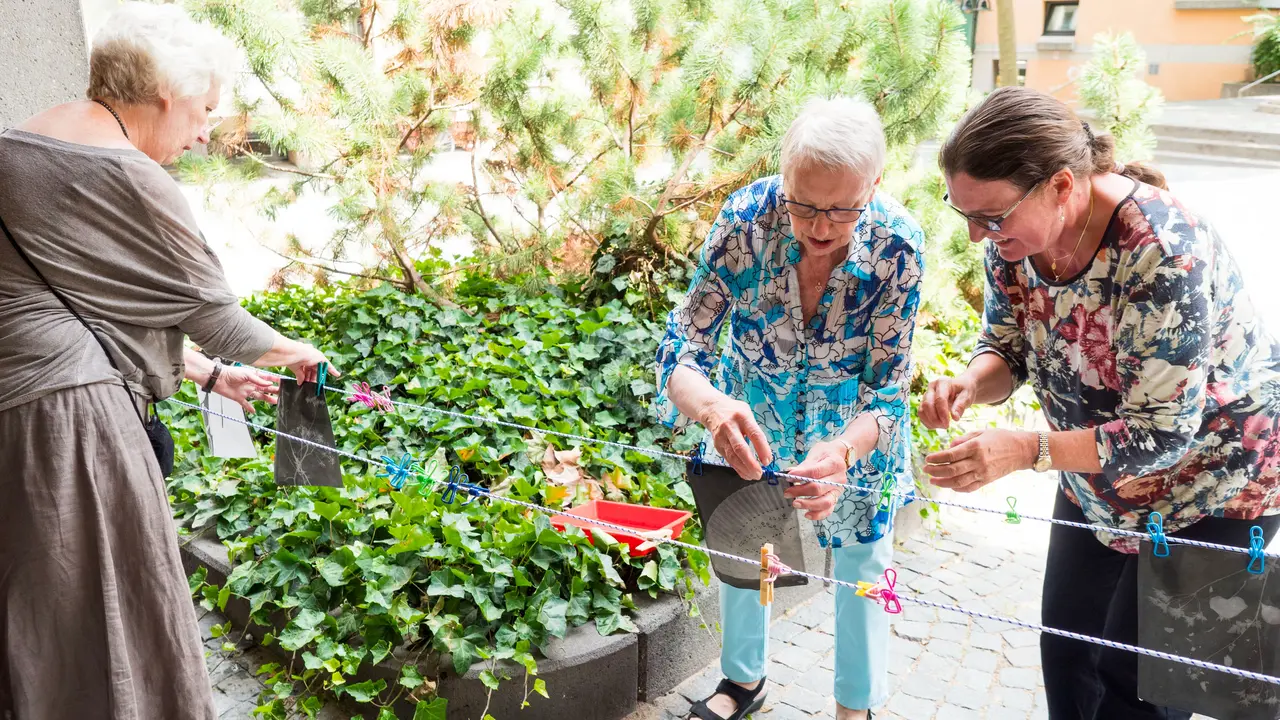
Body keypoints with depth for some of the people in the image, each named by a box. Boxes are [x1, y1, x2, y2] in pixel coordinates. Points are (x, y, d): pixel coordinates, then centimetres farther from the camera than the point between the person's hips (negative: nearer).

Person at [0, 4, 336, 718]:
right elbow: (210, 311, -4)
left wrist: (212, 375, 22)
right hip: (72, 410, -9)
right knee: (110, 618, 4)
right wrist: (296, 352, 15)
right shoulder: (132, 180, -13)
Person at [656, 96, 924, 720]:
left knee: (862, 550, 11)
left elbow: (886, 387, -27)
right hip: (754, 402, 1)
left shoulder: (898, 245, -32)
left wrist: (845, 450, -49)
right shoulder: (746, 218, -32)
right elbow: (683, 344, -30)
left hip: (854, 415, -1)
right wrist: (710, 406, -54)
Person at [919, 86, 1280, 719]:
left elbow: (1163, 435, -31)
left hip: (1211, 484, -6)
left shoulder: (1161, 252, -36)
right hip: (1099, 479, 7)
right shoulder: (1014, 233, -15)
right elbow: (1008, 349, -2)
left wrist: (1026, 450, -41)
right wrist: (970, 384, -25)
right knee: (1067, 652, 17)